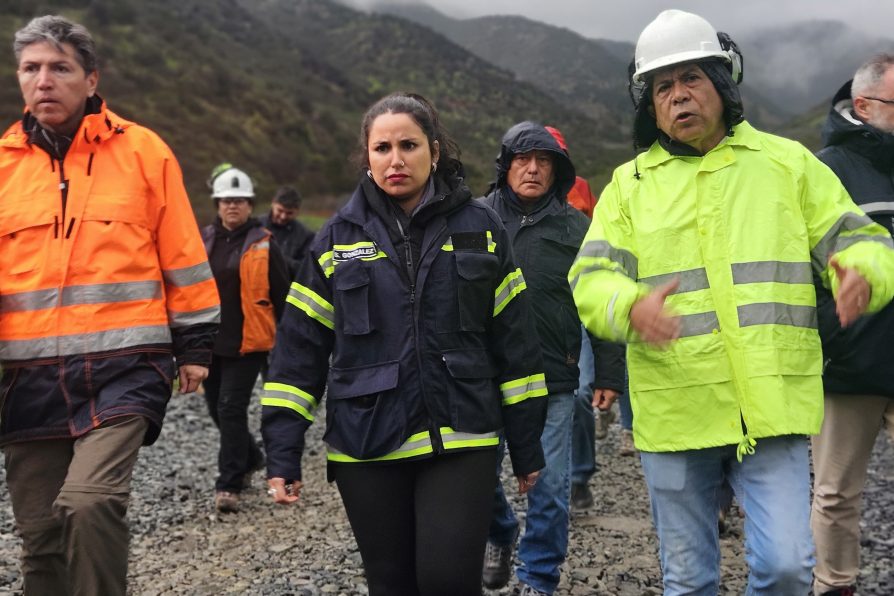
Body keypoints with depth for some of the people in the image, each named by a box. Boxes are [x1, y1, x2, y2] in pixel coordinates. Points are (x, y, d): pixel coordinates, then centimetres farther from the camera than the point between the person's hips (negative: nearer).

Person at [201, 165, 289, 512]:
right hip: (210, 340, 5)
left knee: (232, 409, -9)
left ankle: (229, 485, -2)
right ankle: (250, 458, 39)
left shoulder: (262, 245, -3)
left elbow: (282, 293, 1)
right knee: (218, 408, 15)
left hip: (247, 342, -5)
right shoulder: (204, 241, 7)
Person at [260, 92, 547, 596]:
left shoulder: (480, 229, 3)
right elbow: (300, 348, 3)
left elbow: (513, 342, 5)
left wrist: (526, 446, 4)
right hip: (368, 446, 1)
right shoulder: (339, 239, 4)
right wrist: (283, 454, -3)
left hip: (460, 440, -1)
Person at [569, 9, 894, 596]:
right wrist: (632, 306, -26)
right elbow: (591, 280, -3)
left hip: (773, 408, 0)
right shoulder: (630, 183, 7)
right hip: (675, 413, 1)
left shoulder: (788, 163, 8)